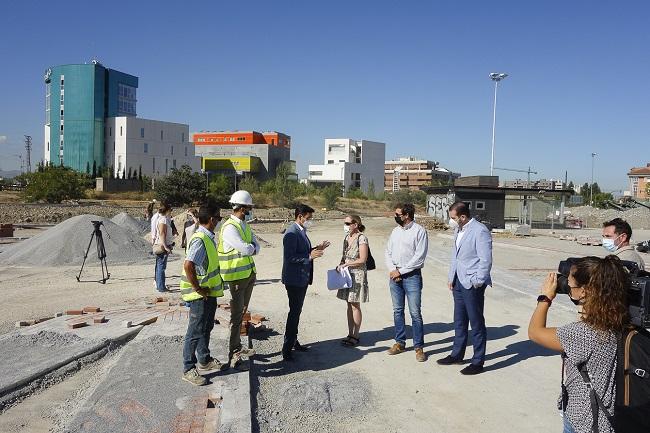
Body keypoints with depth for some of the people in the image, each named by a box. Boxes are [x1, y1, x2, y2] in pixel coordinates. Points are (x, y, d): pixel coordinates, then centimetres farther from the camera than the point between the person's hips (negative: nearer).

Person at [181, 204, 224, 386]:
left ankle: (204, 360, 38)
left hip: (210, 292, 10)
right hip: (201, 295, -10)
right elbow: (188, 265, -35)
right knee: (195, 332, 1)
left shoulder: (208, 237, 8)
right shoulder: (200, 240, -24)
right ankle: (188, 369, 12)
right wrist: (198, 288, -25)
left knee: (206, 328, 22)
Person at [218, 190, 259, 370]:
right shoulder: (230, 228, -19)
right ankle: (233, 356, 5)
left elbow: (256, 247, 5)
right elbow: (246, 249, -26)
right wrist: (251, 247, -5)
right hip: (236, 276, -9)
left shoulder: (244, 225, 11)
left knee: (242, 313, 17)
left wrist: (249, 248, -16)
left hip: (249, 274, 9)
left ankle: (238, 347, 31)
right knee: (236, 315, -3)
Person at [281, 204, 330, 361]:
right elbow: (290, 257, -24)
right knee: (294, 312, -5)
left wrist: (316, 249, 8)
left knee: (296, 312, 18)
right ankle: (287, 349, 2)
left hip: (302, 279, 10)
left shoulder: (301, 231, 12)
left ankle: (293, 342, 31)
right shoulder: (291, 233, -19)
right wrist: (309, 256, -29)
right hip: (294, 279, -10)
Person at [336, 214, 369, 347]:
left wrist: (345, 264, -15)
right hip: (347, 274, 8)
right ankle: (350, 334, 20)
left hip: (358, 274, -8)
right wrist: (340, 265, 2)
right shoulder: (347, 237, 10)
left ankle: (355, 336, 9)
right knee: (349, 305, 12)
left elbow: (362, 260, -18)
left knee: (355, 306, -1)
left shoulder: (361, 238, -14)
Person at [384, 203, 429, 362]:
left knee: (415, 313, -4)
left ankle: (419, 347, 6)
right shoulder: (395, 231, 11)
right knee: (397, 311, 13)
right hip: (394, 276, 6)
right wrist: (392, 270, -5)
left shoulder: (419, 231, -8)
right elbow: (388, 252, 12)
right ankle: (400, 342, 25)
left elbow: (419, 257, -13)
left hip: (411, 276, -6)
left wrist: (401, 271, -13)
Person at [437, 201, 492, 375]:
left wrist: (477, 282, -15)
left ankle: (478, 361, 13)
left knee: (476, 323, 3)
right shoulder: (458, 230, 11)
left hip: (472, 284, -8)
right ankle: (457, 354, 31)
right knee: (459, 321, 18)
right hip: (458, 282, 8)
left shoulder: (480, 231, -16)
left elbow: (485, 260, -17)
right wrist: (451, 278, 14)